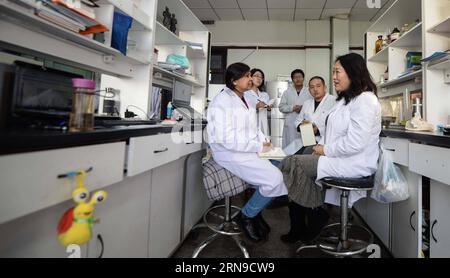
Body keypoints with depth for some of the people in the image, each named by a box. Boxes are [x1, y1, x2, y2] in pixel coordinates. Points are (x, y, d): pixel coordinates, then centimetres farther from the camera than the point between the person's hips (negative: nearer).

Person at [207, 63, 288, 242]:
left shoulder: (244, 101, 17)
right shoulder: (222, 101, -12)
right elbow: (227, 139, -22)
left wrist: (263, 141, 0)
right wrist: (259, 147, -19)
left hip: (250, 151, 9)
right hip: (232, 154, -9)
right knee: (274, 178, -22)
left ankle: (255, 211, 11)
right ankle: (246, 216, 1)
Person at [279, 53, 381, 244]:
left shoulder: (365, 100, -13)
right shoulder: (346, 99, 19)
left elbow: (355, 143, -22)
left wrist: (326, 150, -12)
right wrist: (321, 145, 3)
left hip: (354, 163, -10)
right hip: (338, 157, 10)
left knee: (292, 164, -17)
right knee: (296, 162, -8)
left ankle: (316, 213, 4)